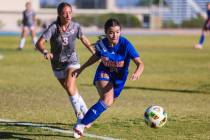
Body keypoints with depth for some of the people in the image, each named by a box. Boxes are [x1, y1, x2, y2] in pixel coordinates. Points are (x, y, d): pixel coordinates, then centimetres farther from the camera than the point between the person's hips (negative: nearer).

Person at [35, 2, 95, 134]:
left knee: (70, 87, -24)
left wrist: (95, 53, 12)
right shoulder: (53, 27, -20)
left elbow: (84, 39, 7)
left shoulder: (75, 26, -12)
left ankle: (80, 117, -17)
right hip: (57, 64, 1)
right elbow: (39, 43, -29)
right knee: (73, 91, 13)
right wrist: (45, 52, -49)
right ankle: (86, 114, 32)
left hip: (72, 60, -1)